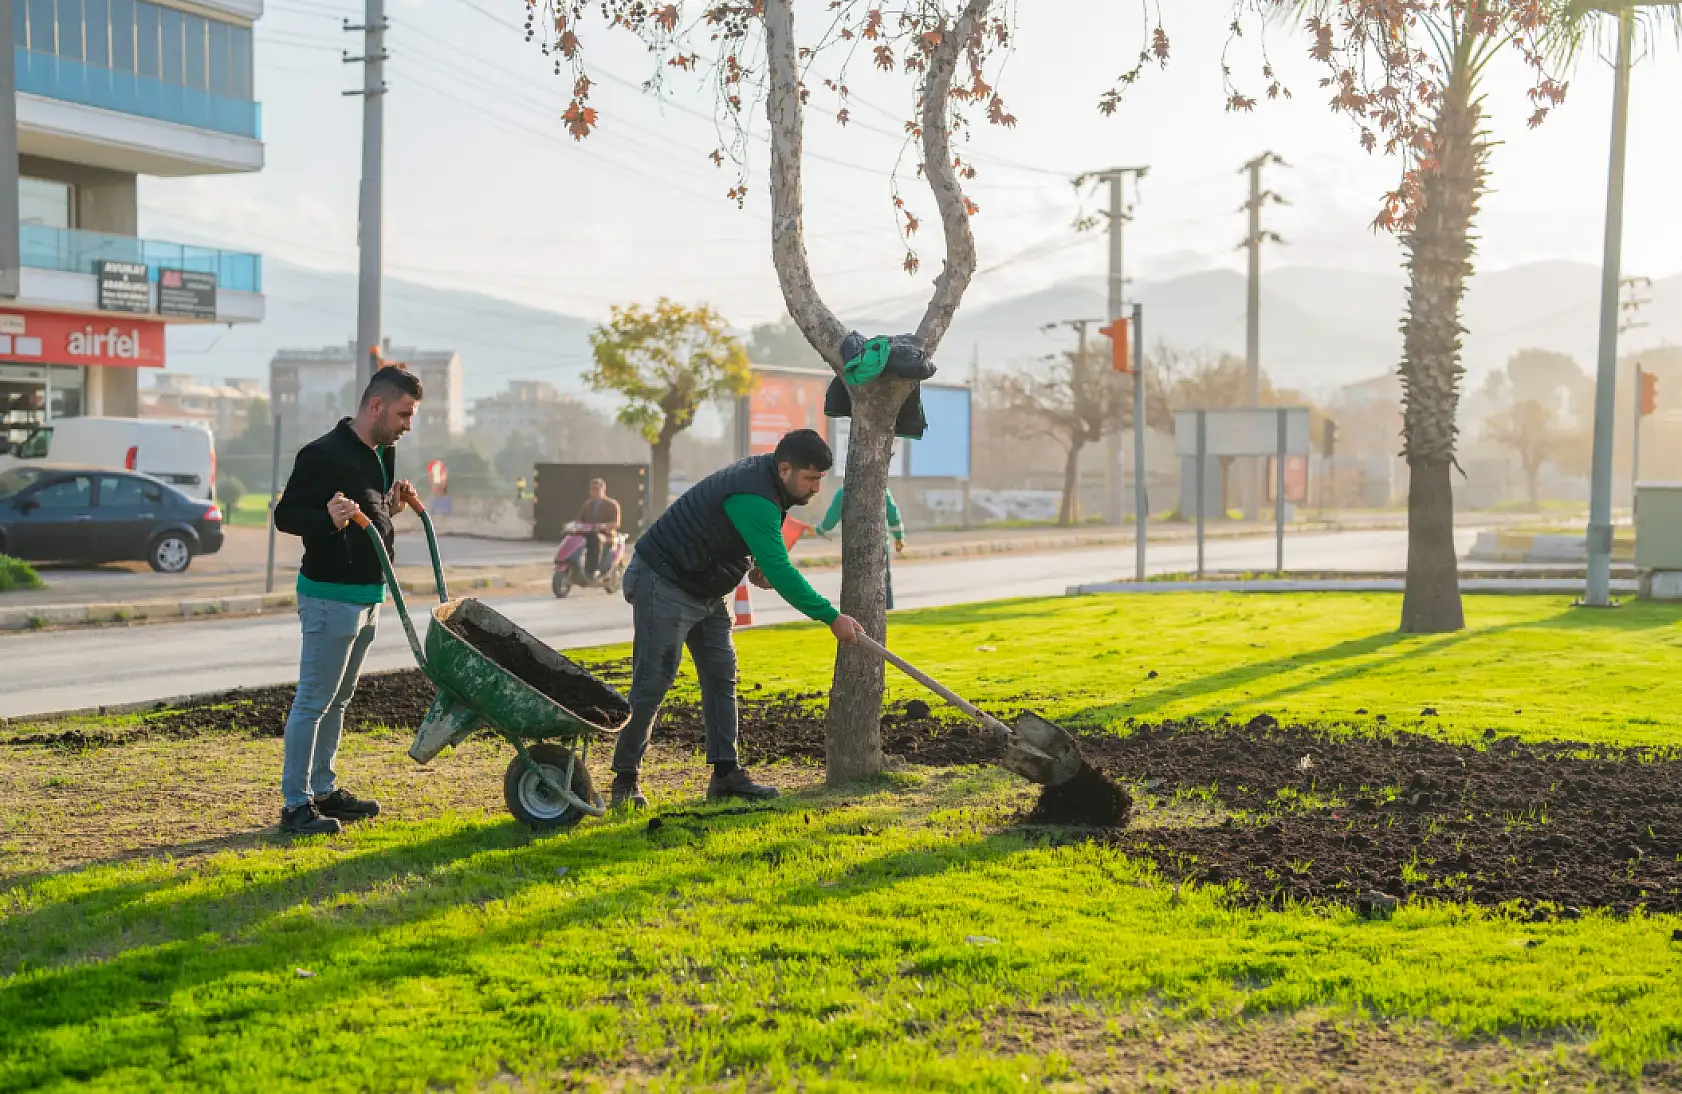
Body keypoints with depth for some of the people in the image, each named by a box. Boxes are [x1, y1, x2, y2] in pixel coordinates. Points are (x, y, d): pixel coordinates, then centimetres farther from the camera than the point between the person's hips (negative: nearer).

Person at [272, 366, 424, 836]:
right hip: (330, 596, -10)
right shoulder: (324, 454, -16)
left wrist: (391, 506, 5)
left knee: (337, 700, 17)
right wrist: (328, 519, -35)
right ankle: (295, 805, 1)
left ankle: (324, 789, 27)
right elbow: (285, 515, -17)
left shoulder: (383, 454, 13)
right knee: (314, 701, -5)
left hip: (368, 594, 10)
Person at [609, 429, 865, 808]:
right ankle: (624, 780, 1)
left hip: (706, 589, 10)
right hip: (664, 584, -10)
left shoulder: (764, 475, 1)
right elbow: (781, 573, -33)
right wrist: (832, 618, -31)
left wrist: (758, 561, 0)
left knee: (721, 676, 5)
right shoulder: (753, 498, -30)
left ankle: (725, 773, 7)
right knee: (652, 683, -8)